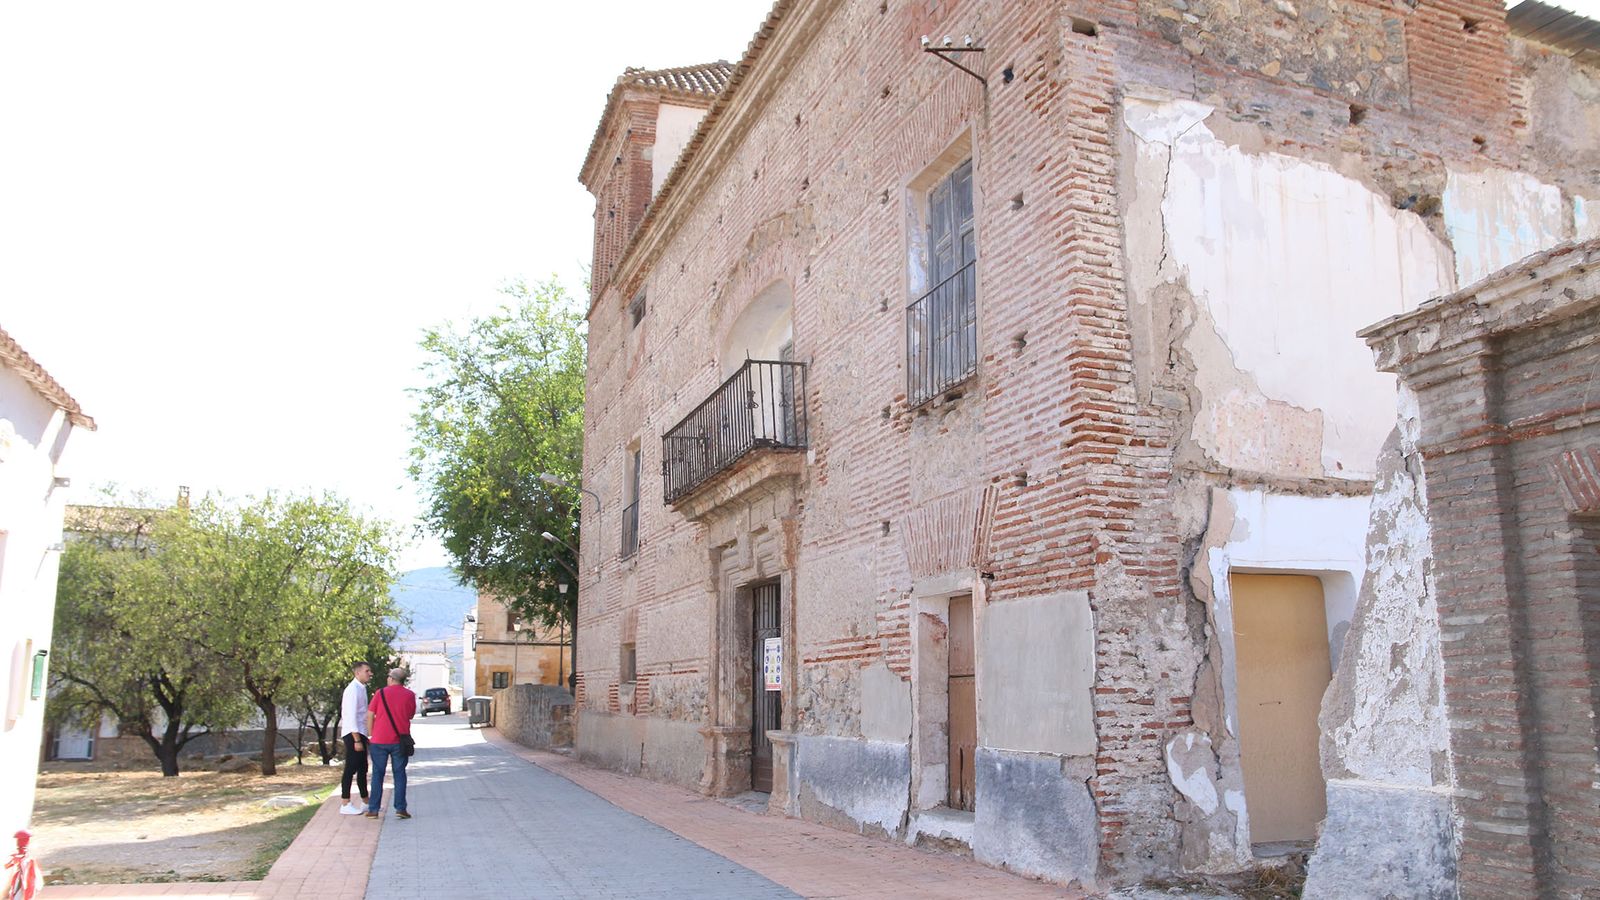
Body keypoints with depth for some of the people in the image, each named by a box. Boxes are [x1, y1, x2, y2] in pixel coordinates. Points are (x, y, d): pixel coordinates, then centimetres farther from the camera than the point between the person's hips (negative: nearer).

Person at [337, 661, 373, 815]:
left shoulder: (361, 688, 14)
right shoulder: (353, 689, -15)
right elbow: (351, 716, -20)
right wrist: (357, 740, -21)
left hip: (360, 734, 9)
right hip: (353, 734, -9)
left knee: (362, 769, 15)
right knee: (351, 769, -4)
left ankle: (365, 802, 23)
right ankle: (346, 805, 2)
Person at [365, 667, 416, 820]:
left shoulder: (381, 693, -1)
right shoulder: (409, 695, 1)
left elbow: (370, 716, -1)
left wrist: (371, 735, 8)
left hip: (380, 740, 0)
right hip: (400, 740, 0)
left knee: (377, 774, 8)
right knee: (399, 774, 7)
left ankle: (373, 810, 7)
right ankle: (400, 808, 2)